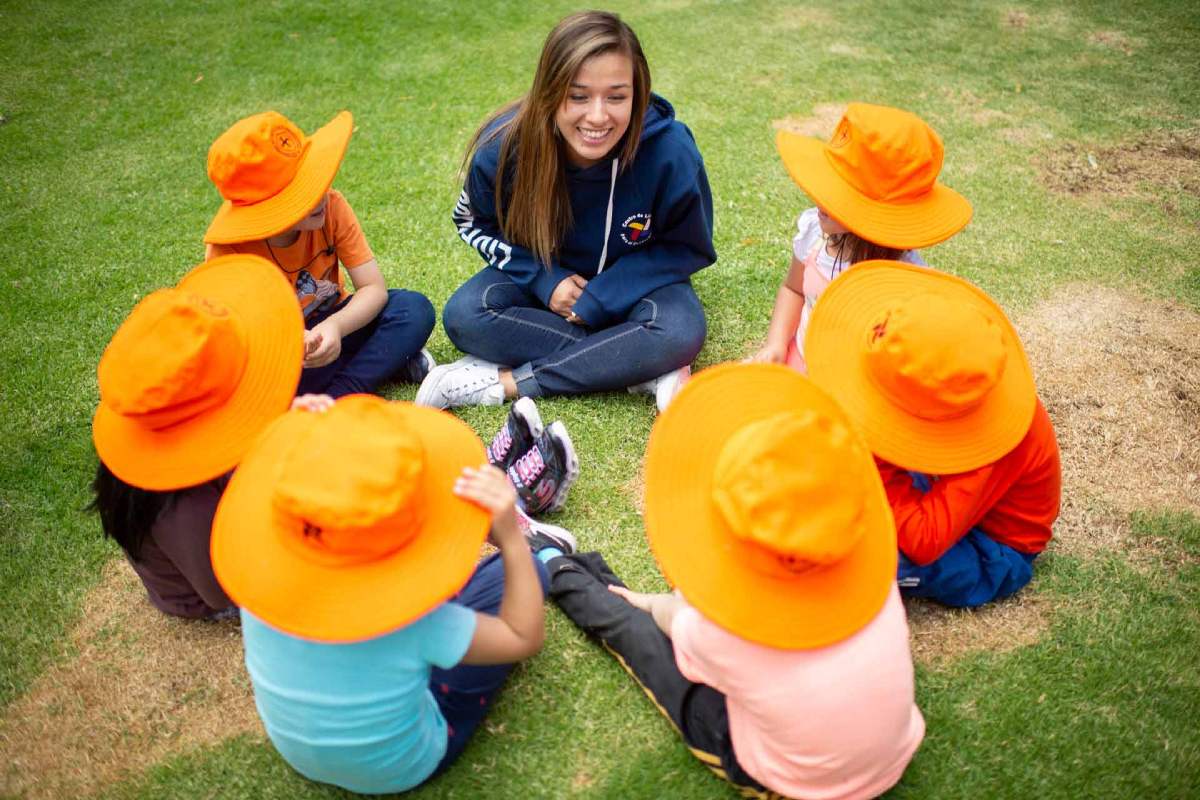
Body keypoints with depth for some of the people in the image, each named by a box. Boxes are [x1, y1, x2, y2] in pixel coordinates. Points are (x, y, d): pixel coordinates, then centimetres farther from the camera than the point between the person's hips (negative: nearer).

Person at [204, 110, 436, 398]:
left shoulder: (330, 206, -20)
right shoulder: (228, 246, -24)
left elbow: (375, 288, -19)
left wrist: (335, 326, -39)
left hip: (330, 327, 2)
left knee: (415, 308, -23)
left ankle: (333, 402, -29)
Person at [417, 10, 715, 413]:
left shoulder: (669, 150, -29)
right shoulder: (505, 145, -24)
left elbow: (684, 247, -13)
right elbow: (475, 223, -5)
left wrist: (600, 298, -24)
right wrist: (544, 278, -20)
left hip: (633, 279, -1)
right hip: (543, 274, 2)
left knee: (679, 332, -33)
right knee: (464, 316, -26)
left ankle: (504, 383, -24)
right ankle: (642, 369, -24)